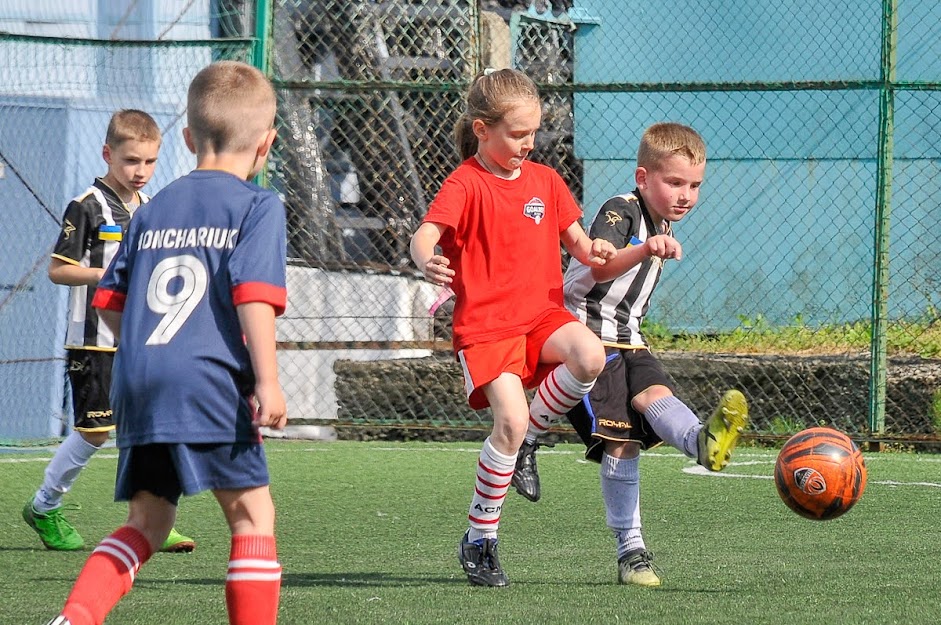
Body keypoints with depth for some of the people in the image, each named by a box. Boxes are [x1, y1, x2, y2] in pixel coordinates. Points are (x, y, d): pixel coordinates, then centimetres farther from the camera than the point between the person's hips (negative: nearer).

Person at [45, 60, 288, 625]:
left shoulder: (154, 210, 19)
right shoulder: (258, 206, 1)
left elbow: (111, 304, 21)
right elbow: (254, 295, -13)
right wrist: (268, 382, -15)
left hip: (136, 387, 6)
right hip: (209, 387, -6)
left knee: (148, 523, 12)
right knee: (253, 515, 3)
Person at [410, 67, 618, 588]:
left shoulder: (545, 180, 12)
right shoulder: (466, 184, -7)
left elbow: (573, 237, 18)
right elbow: (425, 234, -22)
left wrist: (591, 251, -7)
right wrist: (427, 260, -46)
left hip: (543, 314, 5)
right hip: (485, 324, -5)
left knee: (590, 356, -28)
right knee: (510, 419, -22)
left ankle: (527, 433, 1)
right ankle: (479, 541, -4)